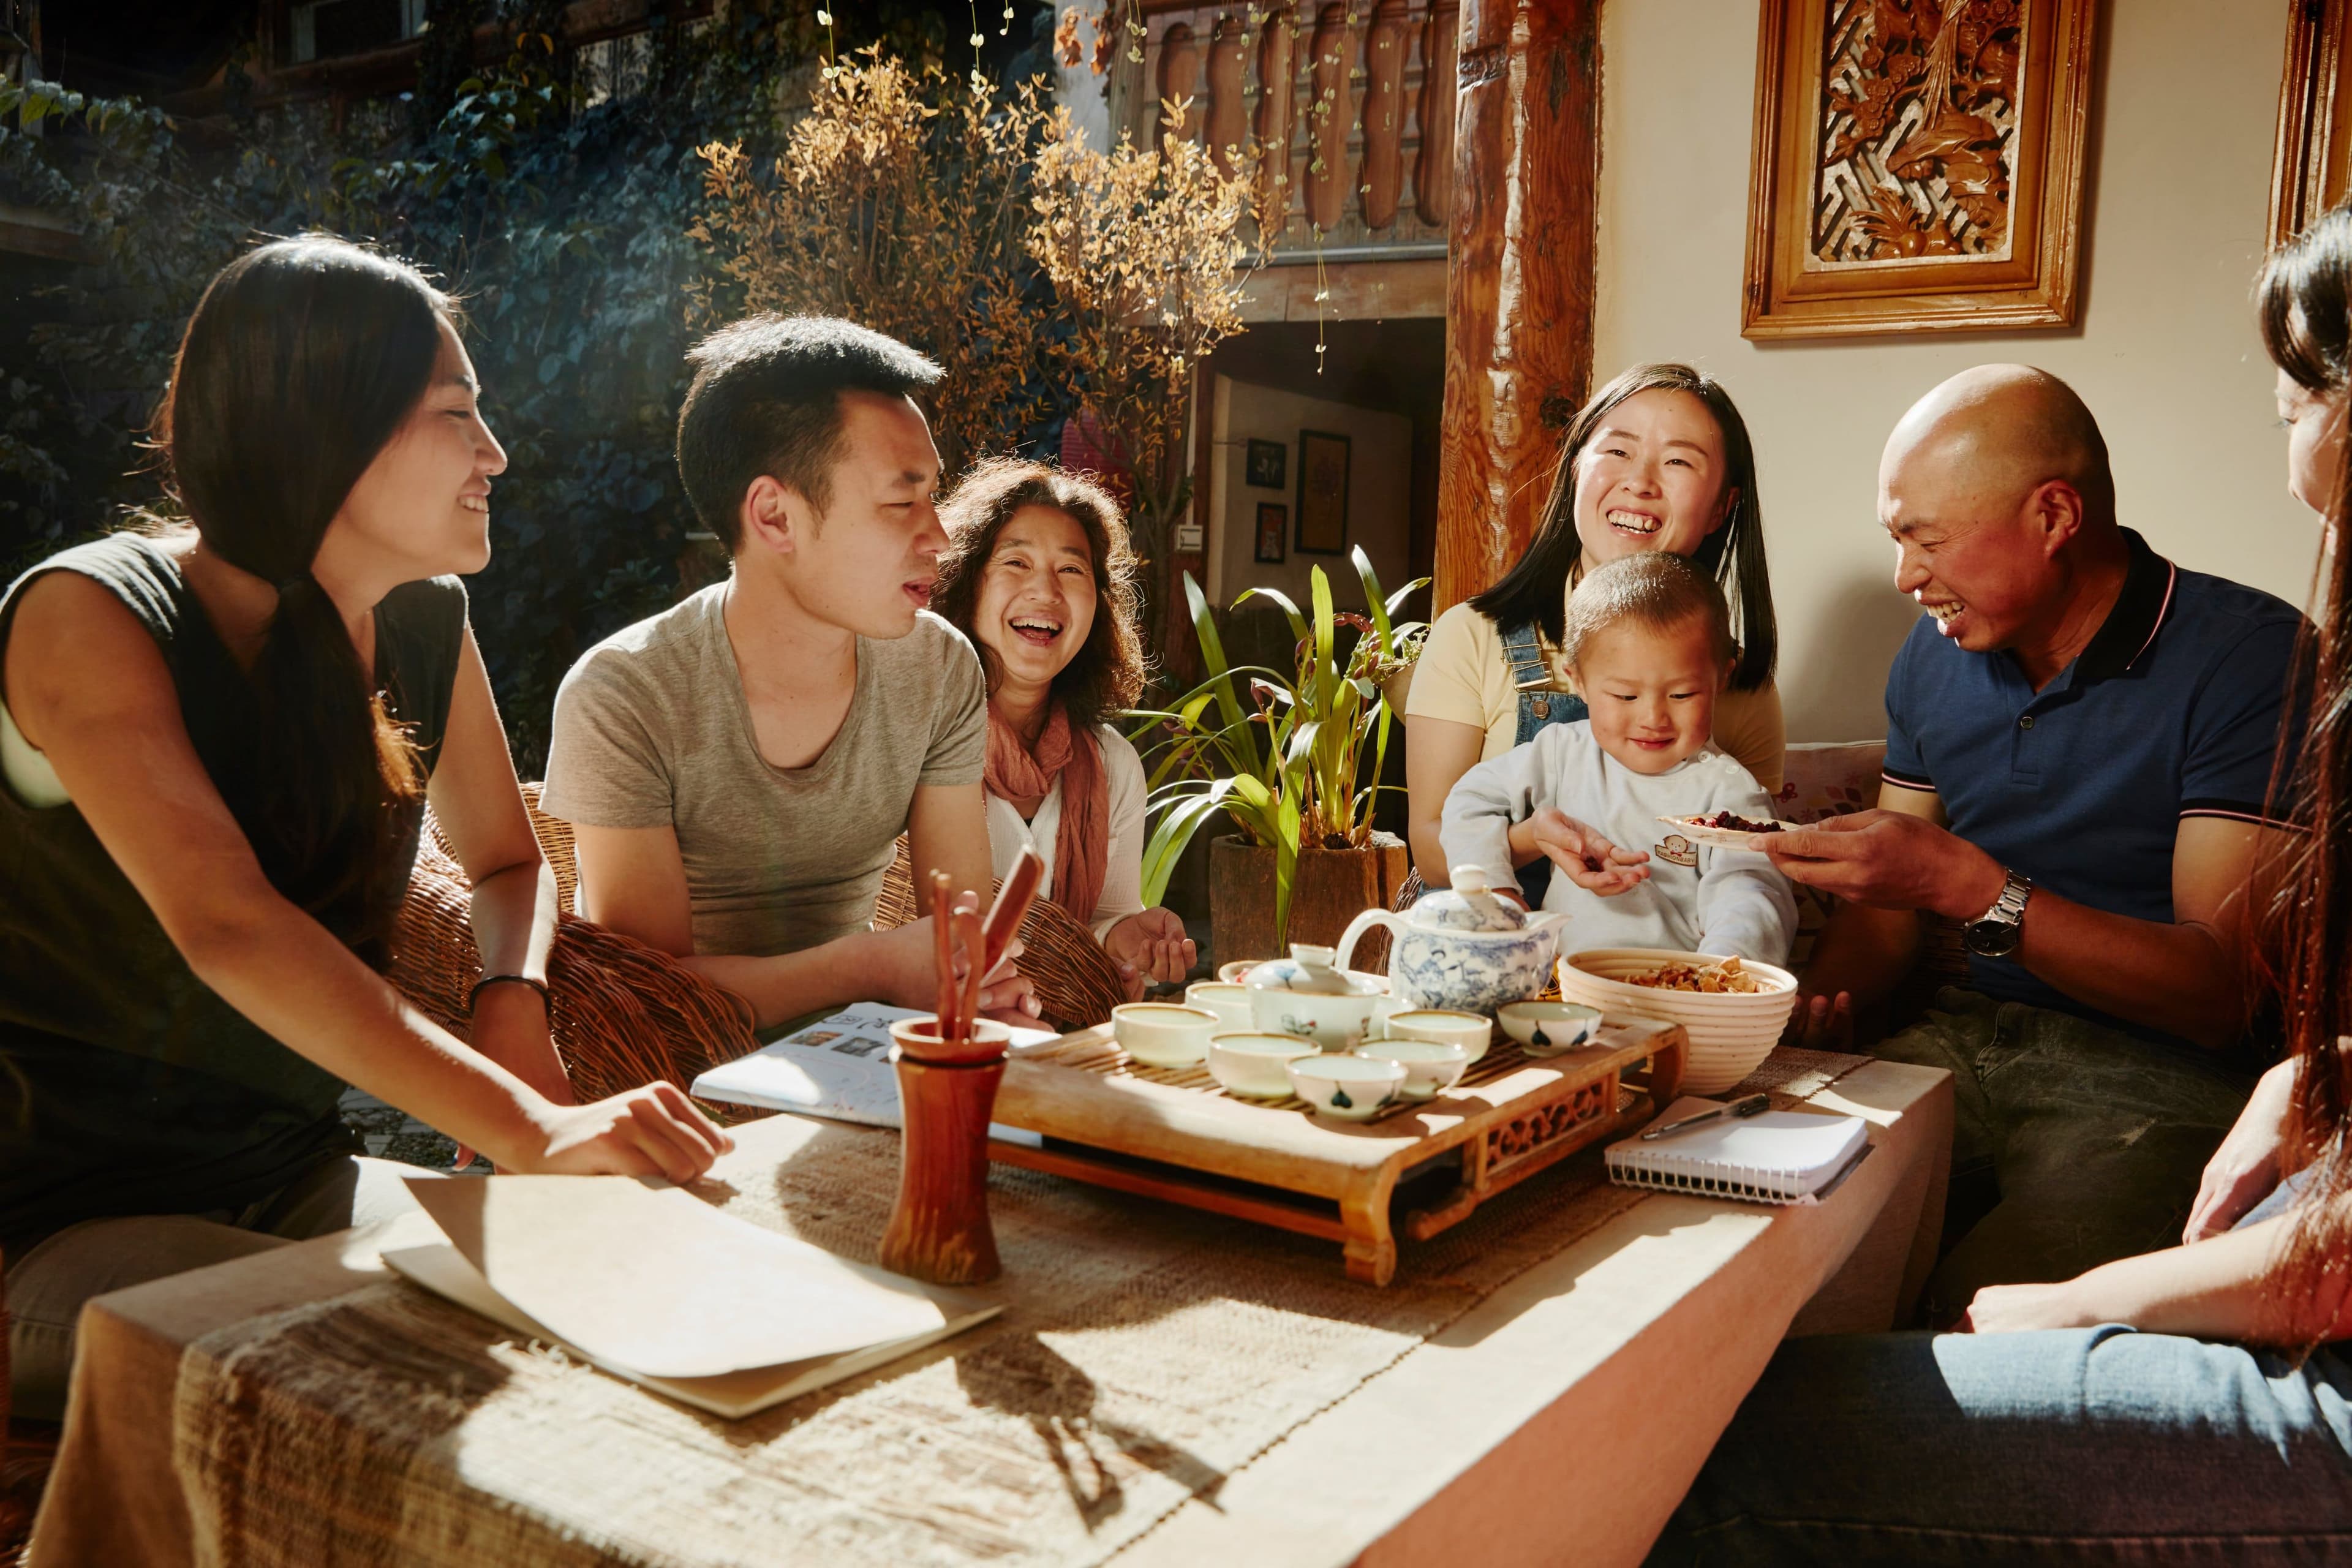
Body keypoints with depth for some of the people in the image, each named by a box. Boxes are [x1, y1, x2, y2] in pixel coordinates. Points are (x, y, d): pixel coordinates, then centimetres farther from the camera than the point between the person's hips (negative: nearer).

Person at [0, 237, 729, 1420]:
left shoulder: (427, 625, 2)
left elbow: (508, 862, 15)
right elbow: (227, 927, -32)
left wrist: (513, 1005, -10)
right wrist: (529, 1127, -43)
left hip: (296, 1179, 6)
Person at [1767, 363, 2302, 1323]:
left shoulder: (2254, 658, -10)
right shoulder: (1936, 655, 11)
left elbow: (2220, 996, -16)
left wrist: (1969, 885, -24)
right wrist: (1809, 1005, -7)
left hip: (2156, 1080, -5)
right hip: (1961, 1046, 6)